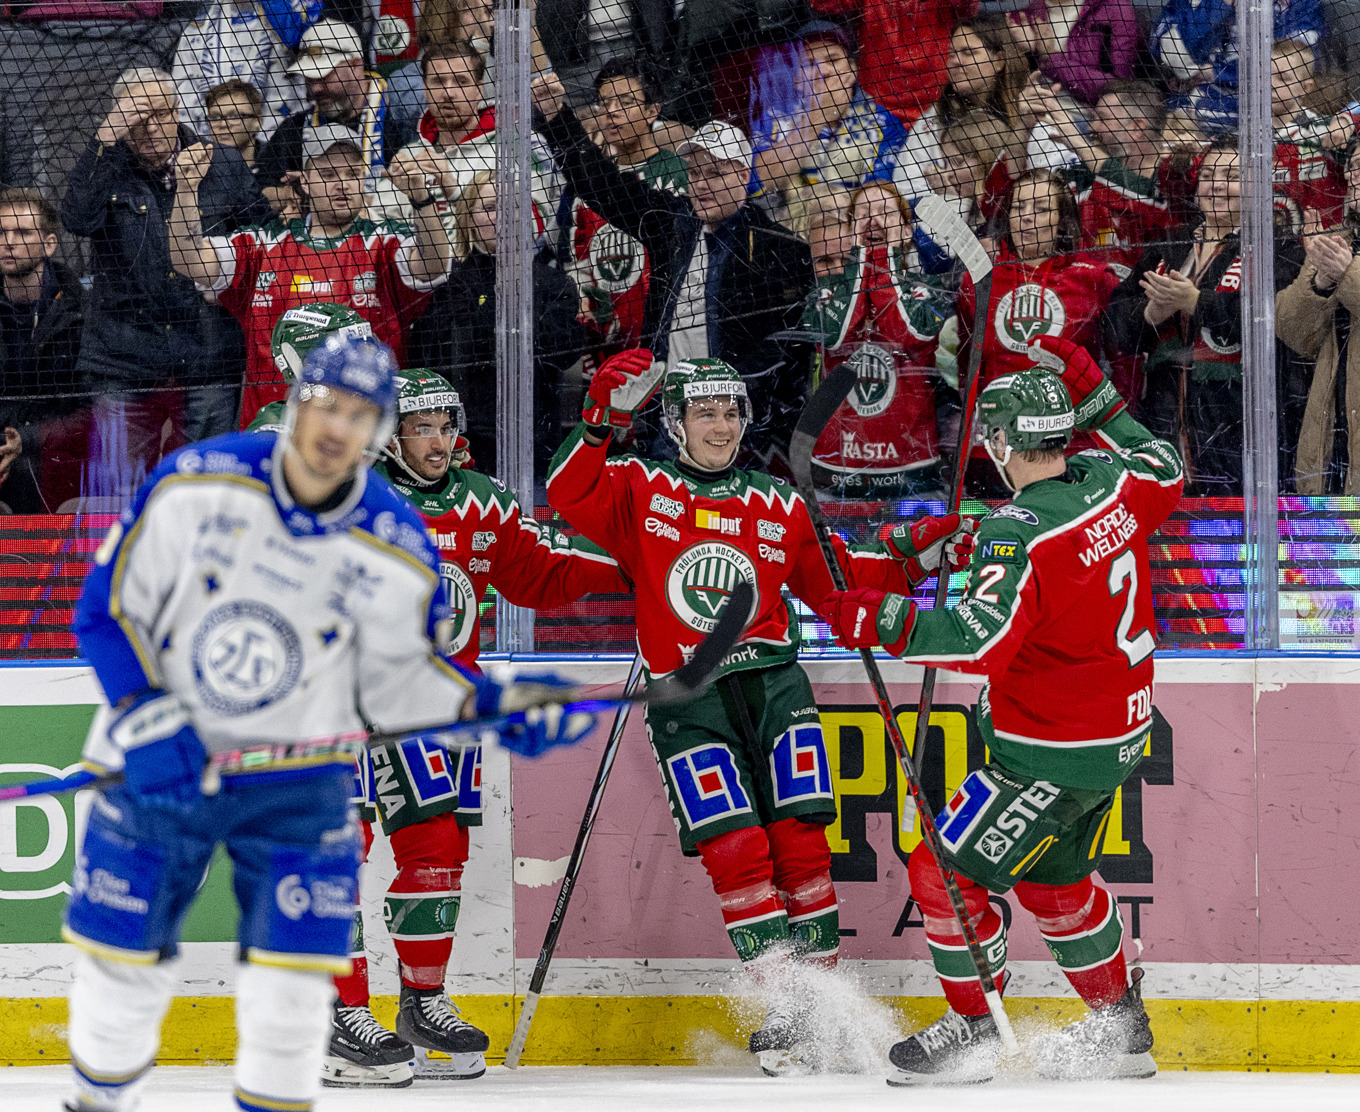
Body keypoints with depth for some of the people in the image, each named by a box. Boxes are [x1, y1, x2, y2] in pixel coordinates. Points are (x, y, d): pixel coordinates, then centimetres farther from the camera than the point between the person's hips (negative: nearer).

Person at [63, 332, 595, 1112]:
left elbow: (395, 681, 2)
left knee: (292, 989, -7)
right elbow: (109, 610, -7)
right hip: (159, 763, 0)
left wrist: (491, 706, -13)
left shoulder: (398, 554, -11)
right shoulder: (195, 485, -13)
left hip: (298, 782, 0)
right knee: (121, 962, 7)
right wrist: (151, 726, -16)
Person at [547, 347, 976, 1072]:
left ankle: (822, 999, 4)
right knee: (735, 850, -13)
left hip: (774, 686, 3)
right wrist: (603, 418, -21)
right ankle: (783, 1010, -14)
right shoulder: (640, 489, 5)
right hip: (685, 700, -2)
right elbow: (570, 497, -11)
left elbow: (831, 577, 19)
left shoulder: (776, 508, 13)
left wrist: (906, 559, 7)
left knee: (800, 841, -6)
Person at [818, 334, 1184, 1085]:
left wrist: (880, 623, -34)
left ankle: (971, 1032, 13)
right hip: (1122, 733, 9)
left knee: (947, 873, 2)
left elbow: (982, 640, -35)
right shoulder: (1110, 483, -3)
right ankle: (1120, 1030, 33)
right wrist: (1095, 398, 20)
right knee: (1052, 877, 26)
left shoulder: (1018, 534, -26)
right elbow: (1167, 476, 21)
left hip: (1053, 754, -9)